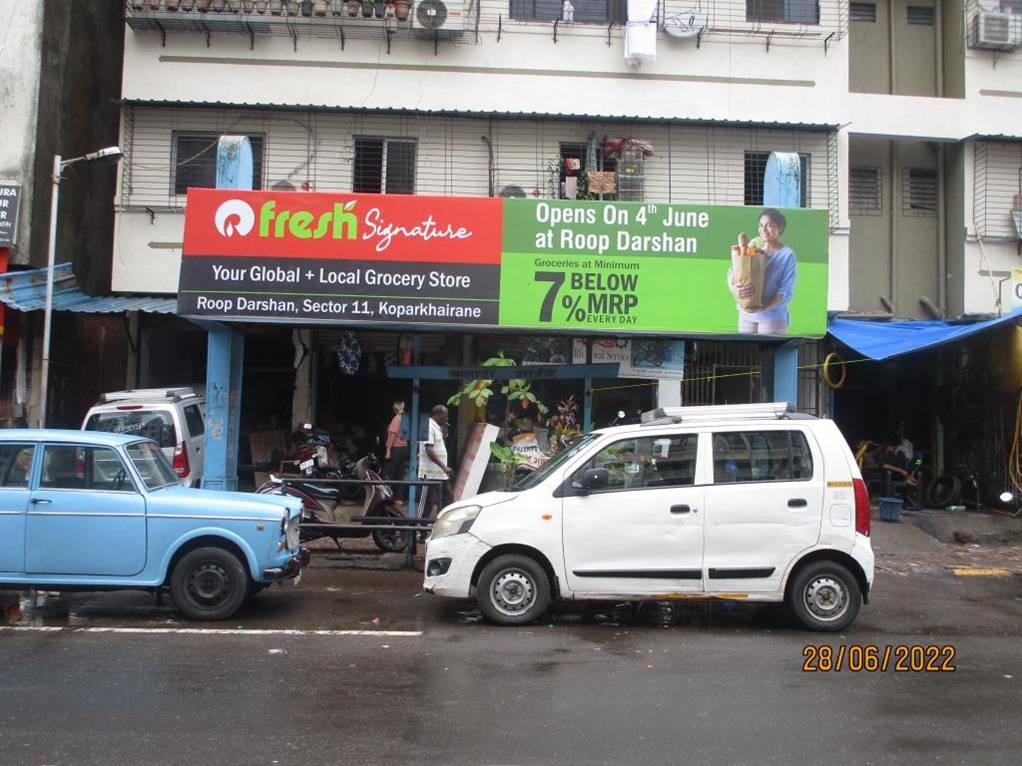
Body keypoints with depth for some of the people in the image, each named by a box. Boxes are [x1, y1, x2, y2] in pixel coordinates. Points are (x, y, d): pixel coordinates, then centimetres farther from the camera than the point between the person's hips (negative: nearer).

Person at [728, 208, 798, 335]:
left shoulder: (787, 255, -6)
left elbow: (786, 292, -11)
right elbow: (732, 273, 0)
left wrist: (763, 308, -22)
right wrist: (734, 288, -22)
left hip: (773, 317, -4)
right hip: (746, 314, 4)